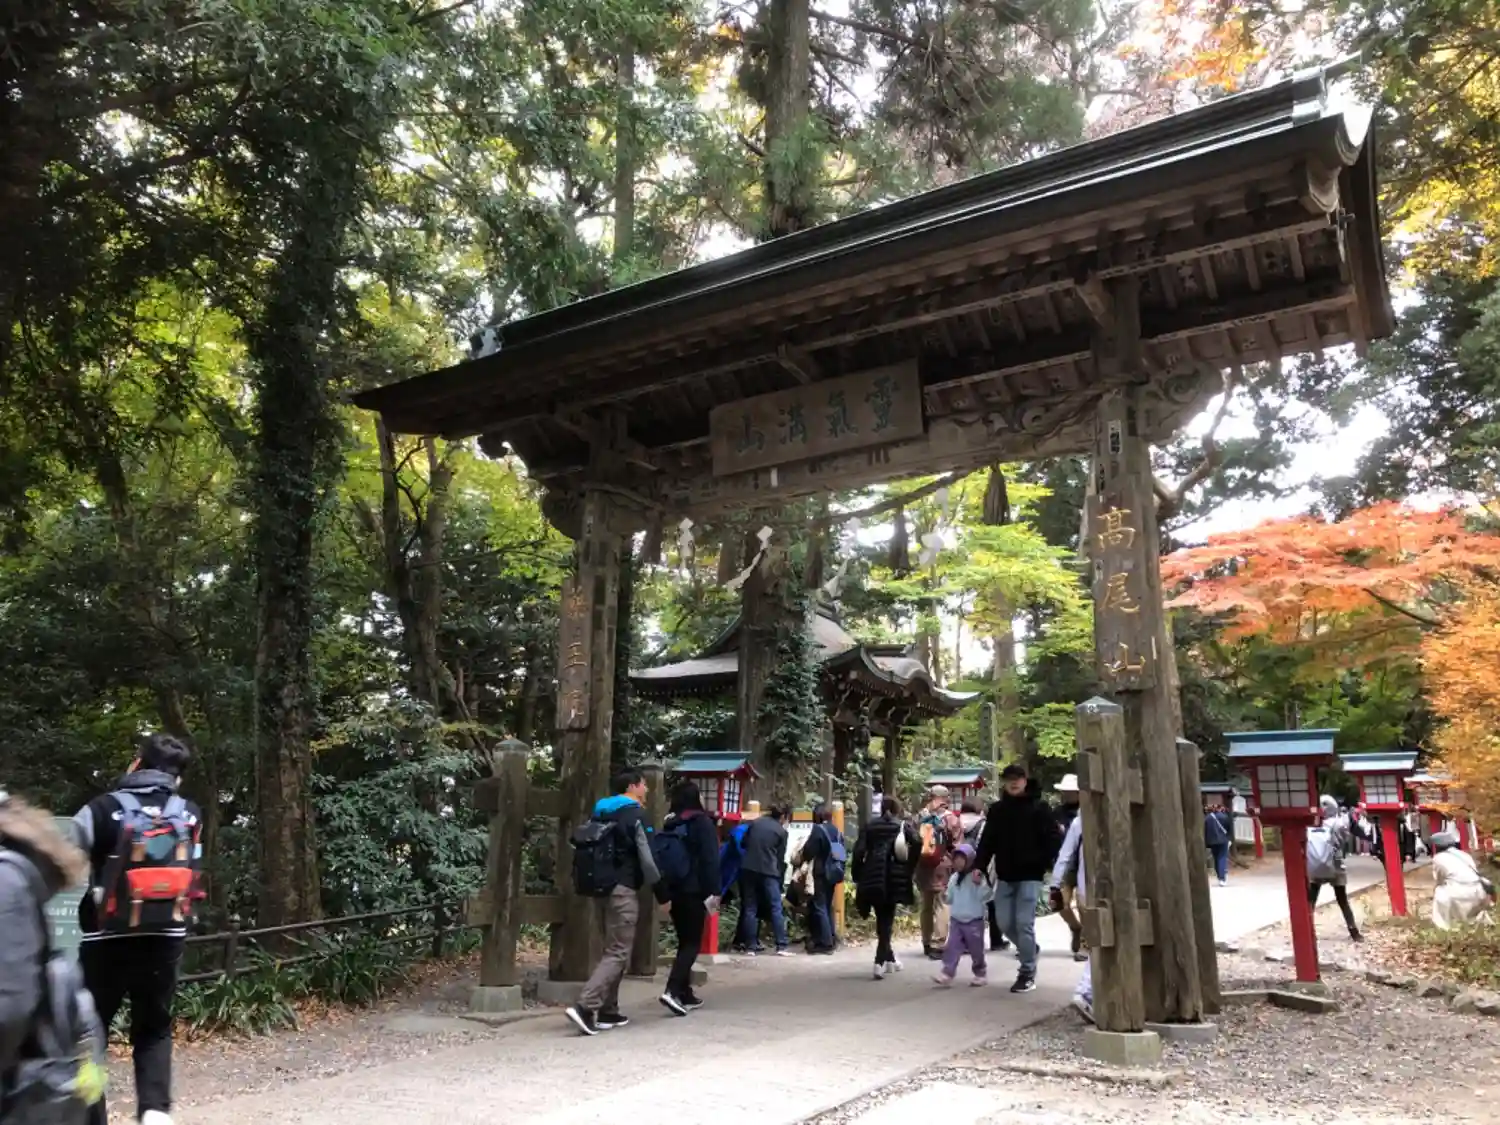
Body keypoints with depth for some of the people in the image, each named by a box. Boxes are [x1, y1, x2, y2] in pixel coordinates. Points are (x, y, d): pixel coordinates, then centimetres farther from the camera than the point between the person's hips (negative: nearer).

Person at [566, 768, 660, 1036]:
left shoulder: (602, 814, 16)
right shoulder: (635, 815, -9)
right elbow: (647, 857, -13)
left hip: (604, 887, 9)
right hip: (624, 890, -8)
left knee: (613, 950, 14)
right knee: (618, 953, -7)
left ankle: (608, 1012, 14)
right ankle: (585, 1007, -17)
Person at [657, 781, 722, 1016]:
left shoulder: (669, 824, 11)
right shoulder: (702, 822, -7)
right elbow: (710, 860, -13)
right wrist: (713, 891, -12)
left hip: (674, 891, 6)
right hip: (694, 891, -6)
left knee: (684, 941, 15)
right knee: (692, 942, -4)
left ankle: (685, 994, 16)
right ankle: (672, 991, -17)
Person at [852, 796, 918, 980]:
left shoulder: (870, 826, 11)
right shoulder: (903, 826, 8)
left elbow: (859, 851, -1)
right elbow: (917, 843, -11)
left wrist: (857, 876, 3)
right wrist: (910, 867, -3)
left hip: (872, 878, 1)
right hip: (894, 879, -1)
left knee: (881, 920, 16)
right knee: (886, 920, 3)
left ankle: (889, 959, 25)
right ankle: (880, 962, -10)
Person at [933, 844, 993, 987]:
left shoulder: (978, 877, -10)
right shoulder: (953, 878, 9)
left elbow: (986, 896, -19)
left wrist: (978, 884, -30)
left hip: (974, 921, -5)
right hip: (956, 920, 5)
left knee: (976, 949, 6)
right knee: (952, 947, -3)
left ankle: (980, 974, 22)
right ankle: (947, 973, -5)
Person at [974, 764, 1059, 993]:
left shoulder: (1039, 808, -3)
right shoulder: (996, 810, 8)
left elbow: (1052, 837, -5)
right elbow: (987, 841, 8)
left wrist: (1046, 865, -13)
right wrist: (980, 866, -3)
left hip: (1030, 875, -4)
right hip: (1005, 876, 4)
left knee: (1024, 923, -7)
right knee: (1005, 923, 6)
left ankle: (1028, 973, 5)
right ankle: (1028, 950, 32)